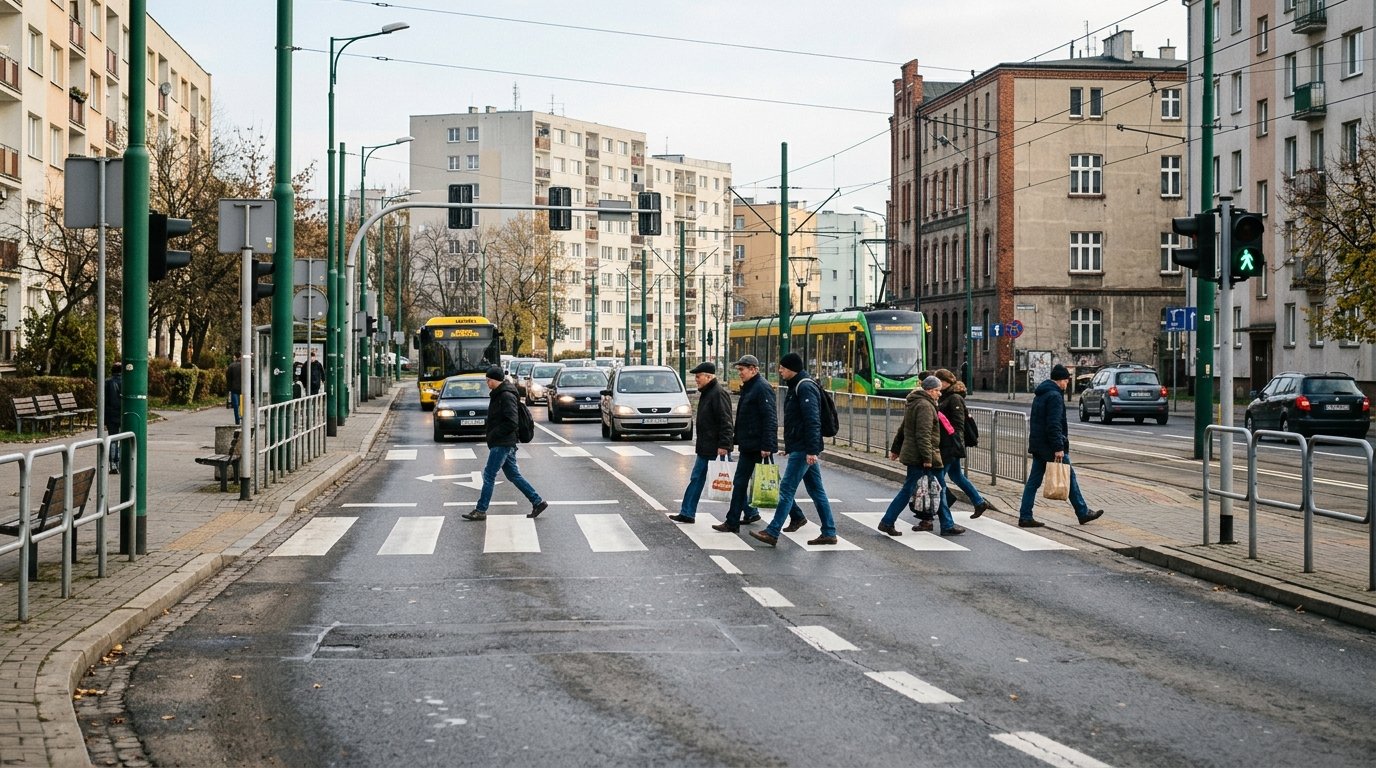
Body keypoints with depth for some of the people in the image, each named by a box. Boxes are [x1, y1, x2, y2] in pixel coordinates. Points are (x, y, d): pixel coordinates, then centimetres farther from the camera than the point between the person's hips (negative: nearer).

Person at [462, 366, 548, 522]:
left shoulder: (507, 396, -16)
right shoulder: (498, 394, 16)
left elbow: (512, 422, -22)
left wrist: (494, 434, -17)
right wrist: (491, 434, 12)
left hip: (502, 444, -10)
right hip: (505, 444, 10)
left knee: (489, 475, -6)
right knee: (514, 475, 12)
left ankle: (481, 511, -1)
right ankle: (538, 502, 14)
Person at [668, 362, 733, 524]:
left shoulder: (719, 393, -17)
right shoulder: (705, 393, 15)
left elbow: (725, 422, -22)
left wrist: (723, 445, -25)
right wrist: (699, 443, 22)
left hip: (717, 448, -10)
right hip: (705, 448, 10)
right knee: (696, 479, 11)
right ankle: (687, 513, 16)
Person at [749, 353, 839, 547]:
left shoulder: (805, 387, -15)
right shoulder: (797, 386, 17)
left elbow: (812, 420, -23)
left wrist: (812, 450, -27)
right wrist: (789, 446, 24)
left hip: (802, 450, -11)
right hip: (804, 449, 11)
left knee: (786, 488, -8)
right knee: (816, 490, 11)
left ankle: (772, 533, -7)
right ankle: (829, 533, 13)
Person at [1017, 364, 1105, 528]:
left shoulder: (1040, 395, 16)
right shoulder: (1055, 396, -15)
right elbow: (1054, 425, -23)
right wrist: (1058, 448, -24)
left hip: (1037, 445, 9)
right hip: (1049, 446, -9)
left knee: (1033, 481, 7)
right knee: (1069, 478, 3)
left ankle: (1025, 517, 3)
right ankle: (1083, 513, 11)